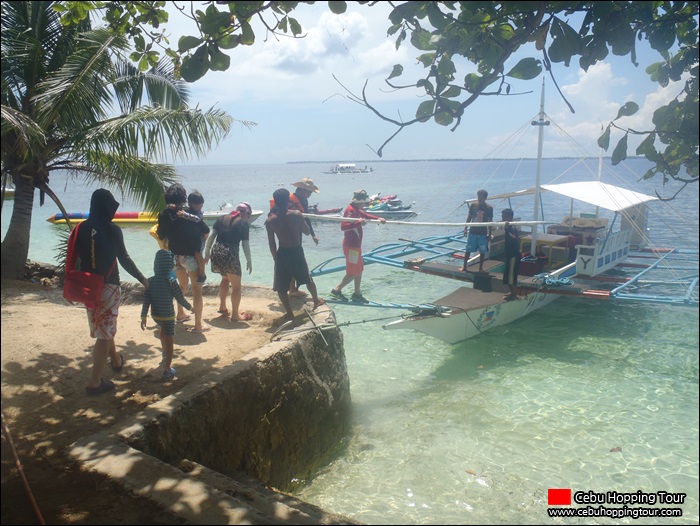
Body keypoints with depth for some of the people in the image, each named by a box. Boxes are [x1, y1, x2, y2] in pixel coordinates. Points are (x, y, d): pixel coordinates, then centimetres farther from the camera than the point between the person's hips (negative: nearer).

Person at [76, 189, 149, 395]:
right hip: (108, 286, -7)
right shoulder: (112, 230, -14)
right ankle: (95, 382, 1)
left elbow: (74, 258, 6)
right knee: (105, 332, 0)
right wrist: (142, 279, -3)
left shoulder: (82, 229, 1)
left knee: (102, 327, 25)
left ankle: (116, 360, 47)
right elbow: (124, 259, -13)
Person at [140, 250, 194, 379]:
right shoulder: (171, 282, -18)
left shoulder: (150, 281, -5)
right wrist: (190, 307, 7)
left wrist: (143, 317, 2)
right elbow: (180, 299, -11)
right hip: (168, 315, -6)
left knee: (163, 329, 34)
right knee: (170, 341, 3)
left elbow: (146, 301, -4)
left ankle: (165, 355, 51)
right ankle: (167, 370, 4)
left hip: (155, 315, 6)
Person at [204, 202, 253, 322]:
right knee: (236, 285, 8)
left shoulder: (222, 218, 14)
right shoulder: (243, 223, 0)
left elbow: (211, 236, 11)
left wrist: (207, 252, 16)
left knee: (225, 278, 30)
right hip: (230, 253, -6)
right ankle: (235, 315, 12)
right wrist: (249, 261, 5)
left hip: (216, 251, 6)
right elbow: (245, 244, -3)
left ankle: (222, 306, 36)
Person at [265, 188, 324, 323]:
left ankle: (289, 313, 16)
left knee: (280, 287, 14)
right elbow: (307, 232, 3)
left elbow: (271, 244, -4)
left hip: (283, 254, -2)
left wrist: (276, 259, 7)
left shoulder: (270, 221, -10)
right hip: (297, 251, 2)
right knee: (307, 278, 27)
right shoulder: (297, 214, -10)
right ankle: (316, 300, 46)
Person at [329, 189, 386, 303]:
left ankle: (357, 294, 26)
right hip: (351, 245, -11)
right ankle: (337, 290, 6)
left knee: (359, 269, 17)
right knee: (353, 272, -3)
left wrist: (378, 218, 1)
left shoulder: (356, 209, 10)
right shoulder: (350, 210, -21)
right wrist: (358, 223, -40)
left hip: (356, 244, 11)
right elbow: (343, 226, -31)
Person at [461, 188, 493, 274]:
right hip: (472, 231, 1)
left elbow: (490, 221, -2)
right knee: (468, 250, 4)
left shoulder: (489, 208, -6)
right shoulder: (473, 205, -1)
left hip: (483, 233, -1)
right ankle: (464, 266, 14)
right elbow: (469, 217, 8)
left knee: (482, 251, 5)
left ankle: (480, 268, 17)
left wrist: (489, 234, -4)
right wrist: (465, 228, 3)